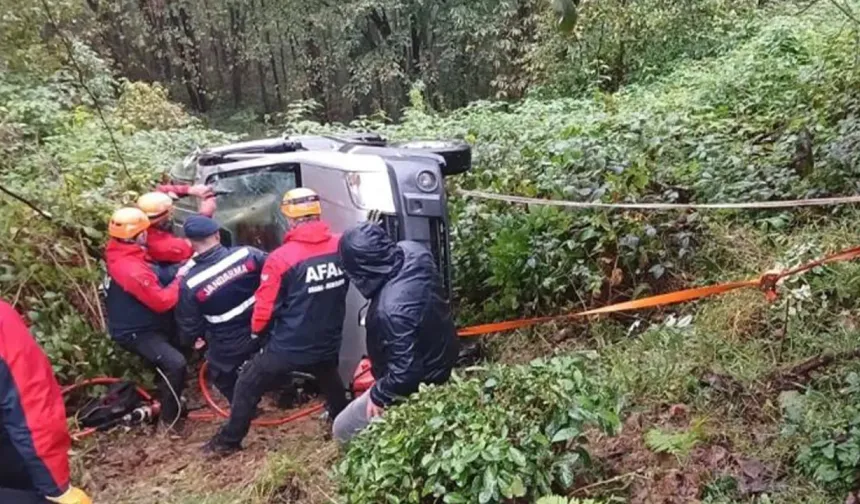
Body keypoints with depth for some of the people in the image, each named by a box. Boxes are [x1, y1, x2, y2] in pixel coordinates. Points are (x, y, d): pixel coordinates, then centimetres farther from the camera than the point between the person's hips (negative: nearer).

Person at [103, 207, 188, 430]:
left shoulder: (122, 254, 0)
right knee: (175, 363, -25)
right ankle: (169, 418, -10)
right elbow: (161, 301, -29)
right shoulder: (131, 268, -32)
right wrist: (180, 279, -16)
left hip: (140, 323, 11)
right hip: (134, 332, -11)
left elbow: (152, 289, 11)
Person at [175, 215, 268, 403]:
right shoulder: (247, 254, -19)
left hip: (228, 350, -2)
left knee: (233, 390, 24)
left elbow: (189, 327, -9)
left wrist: (187, 341, 14)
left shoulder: (190, 284, -21)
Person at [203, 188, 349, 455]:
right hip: (328, 342, 5)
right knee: (330, 381, 35)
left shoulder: (281, 258, -21)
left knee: (248, 386, 18)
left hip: (288, 347, -4)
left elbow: (265, 308, -14)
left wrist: (256, 329, 6)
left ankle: (228, 441, 30)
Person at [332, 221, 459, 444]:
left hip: (417, 386, -8)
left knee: (343, 430, 5)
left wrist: (379, 394, -17)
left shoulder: (392, 310, -42)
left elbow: (405, 372, -34)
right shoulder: (413, 251, -18)